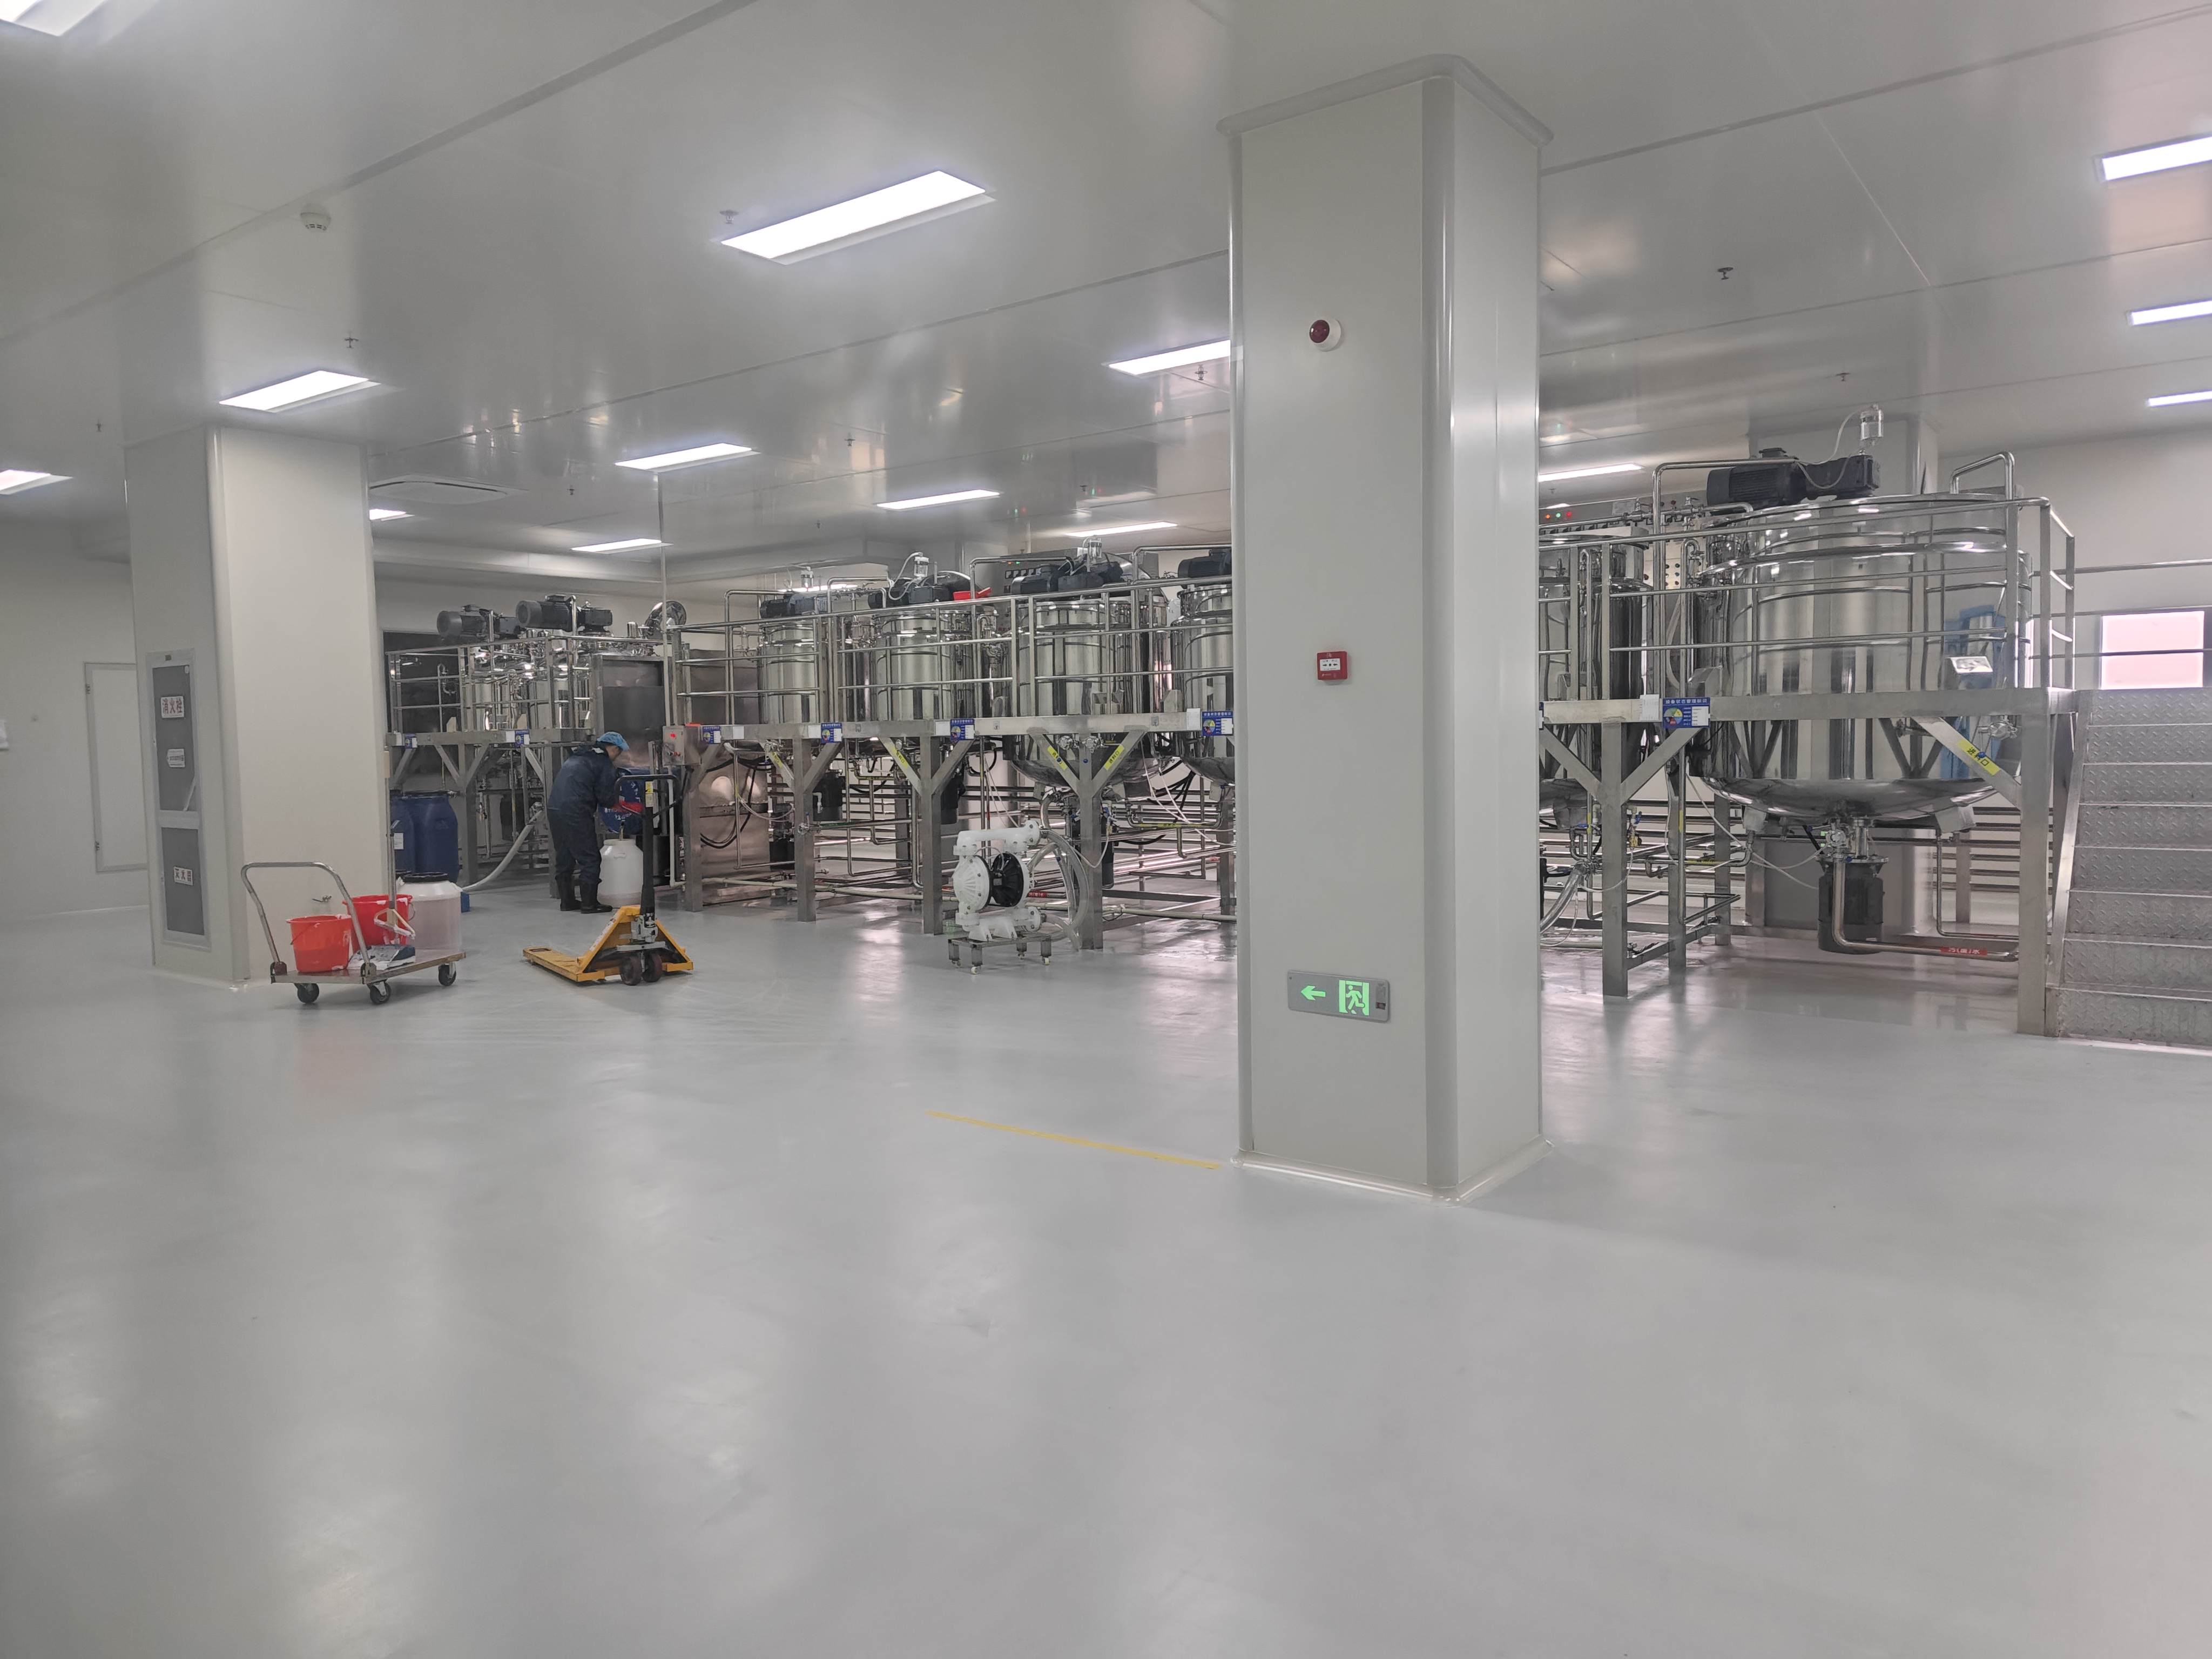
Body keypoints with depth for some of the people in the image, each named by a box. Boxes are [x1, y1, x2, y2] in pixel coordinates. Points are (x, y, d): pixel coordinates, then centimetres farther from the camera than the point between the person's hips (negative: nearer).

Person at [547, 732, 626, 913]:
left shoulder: (575, 758, 22)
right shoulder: (604, 764, -3)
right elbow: (606, 799, -8)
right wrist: (617, 790, 15)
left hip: (554, 808, 9)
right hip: (575, 814, -9)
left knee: (564, 858, 17)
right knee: (589, 859, -1)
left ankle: (567, 901, 24)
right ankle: (589, 903, -1)